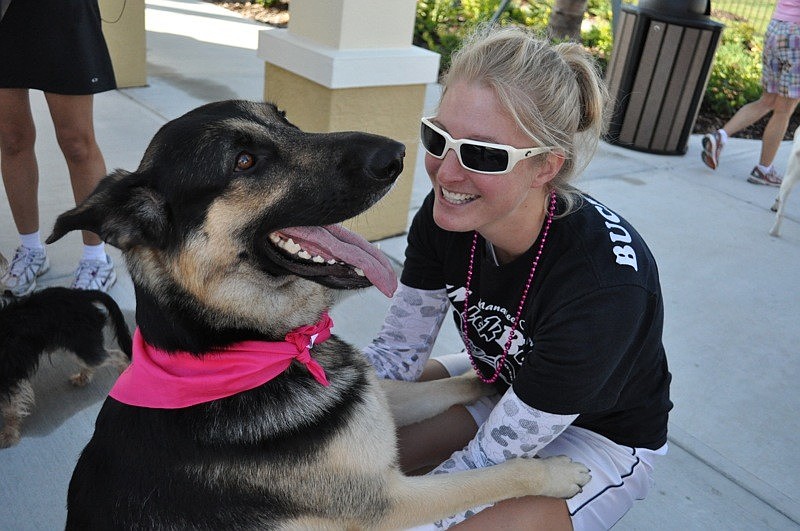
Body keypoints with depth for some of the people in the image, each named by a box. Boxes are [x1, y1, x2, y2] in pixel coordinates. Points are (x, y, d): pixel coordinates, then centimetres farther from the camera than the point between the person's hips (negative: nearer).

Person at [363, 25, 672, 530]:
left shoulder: (605, 284, -37)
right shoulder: (447, 215, -20)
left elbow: (492, 458, -29)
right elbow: (397, 352, -11)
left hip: (603, 437, -4)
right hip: (501, 387, 5)